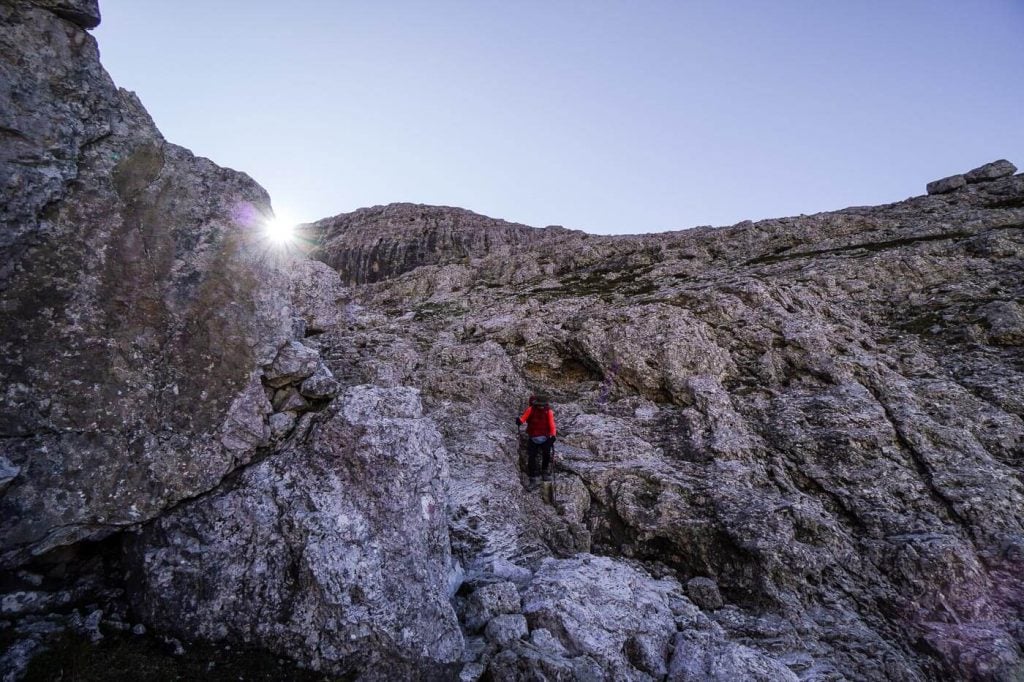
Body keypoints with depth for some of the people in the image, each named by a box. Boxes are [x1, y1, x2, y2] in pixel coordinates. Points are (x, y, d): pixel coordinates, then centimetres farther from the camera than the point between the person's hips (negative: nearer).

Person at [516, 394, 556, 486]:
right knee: (531, 457, -2)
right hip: (533, 438, 0)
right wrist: (519, 421, -47)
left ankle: (545, 471, 13)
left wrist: (553, 435, -32)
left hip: (545, 438, 0)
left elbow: (552, 424, -17)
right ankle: (532, 478, 12)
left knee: (546, 454, -14)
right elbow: (524, 417, -24)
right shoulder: (531, 410, -11)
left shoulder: (548, 411, -10)